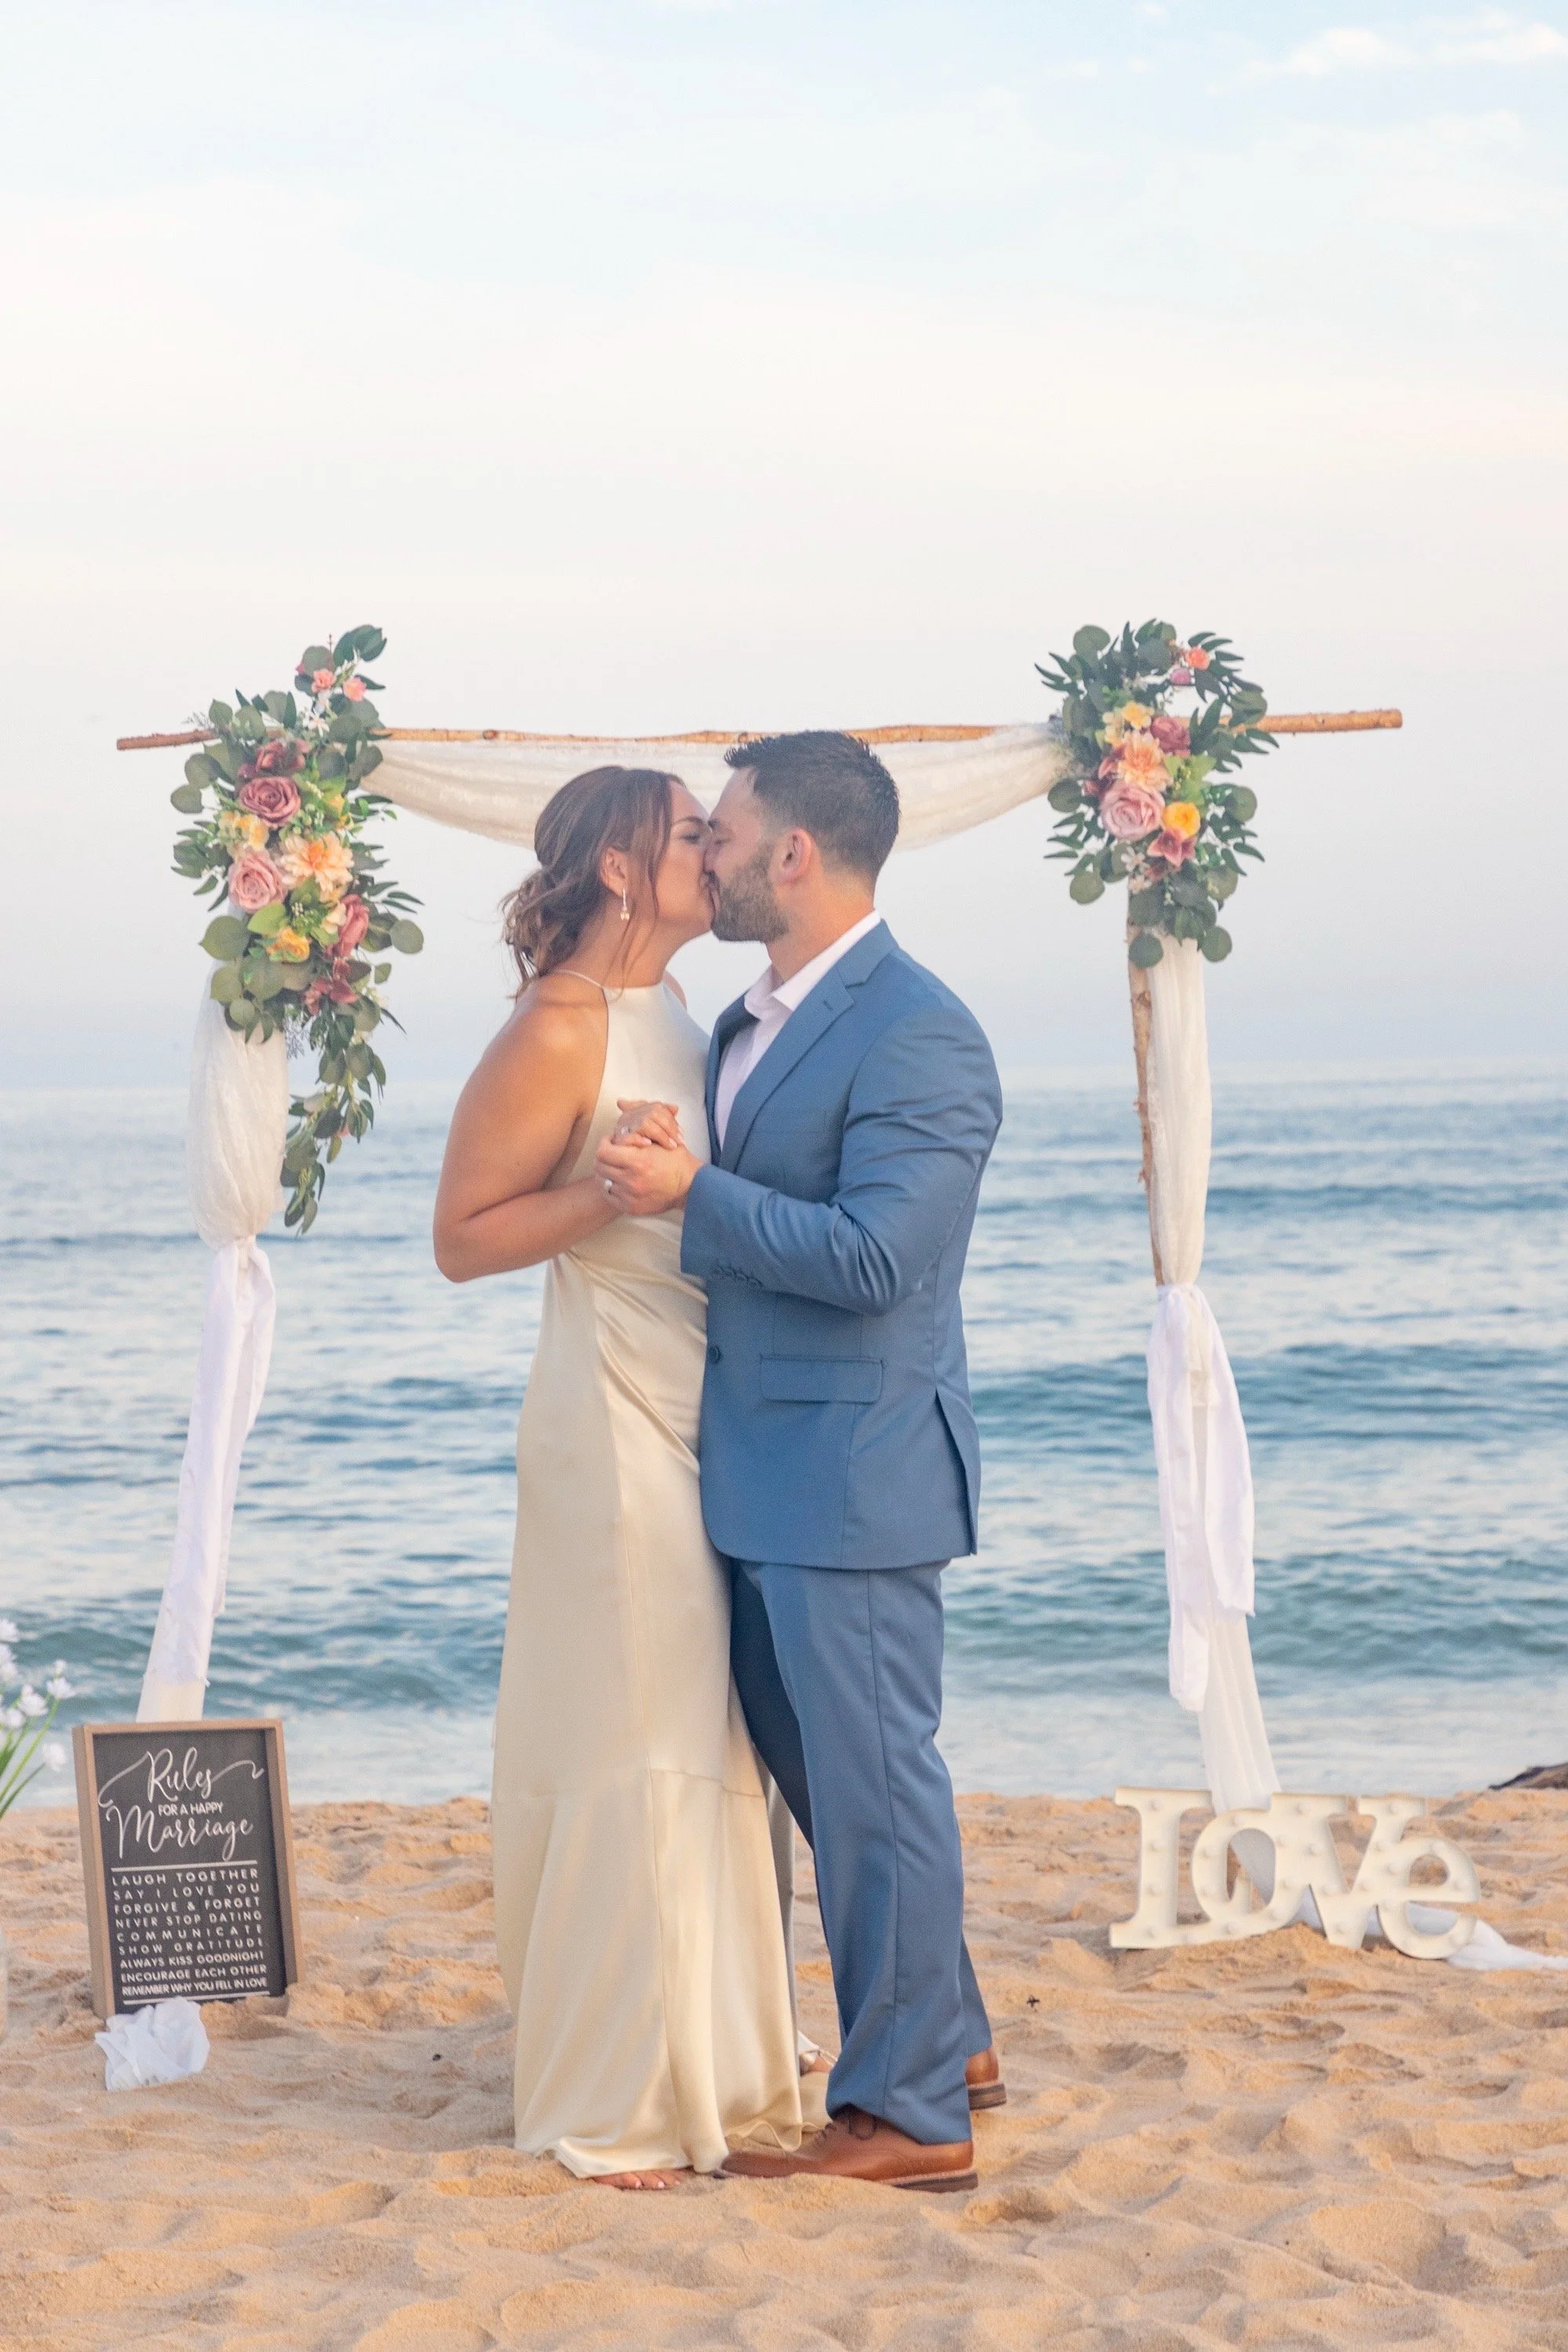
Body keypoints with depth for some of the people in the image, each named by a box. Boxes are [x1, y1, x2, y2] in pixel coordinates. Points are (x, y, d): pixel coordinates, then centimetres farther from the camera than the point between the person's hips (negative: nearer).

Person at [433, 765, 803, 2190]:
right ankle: (612, 2106, 11)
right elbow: (463, 1235, -13)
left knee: (708, 1750, 15)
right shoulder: (560, 1032, -14)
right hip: (618, 1433, -9)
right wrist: (617, 1188, -21)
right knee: (629, 1756, -1)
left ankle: (710, 2069, 27)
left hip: (708, 1430, 9)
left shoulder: (677, 1019, 12)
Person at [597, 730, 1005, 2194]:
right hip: (763, 1475, 10)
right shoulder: (750, 1023, 14)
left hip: (855, 1475, -10)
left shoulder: (918, 1036, -17)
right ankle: (949, 2041, 32)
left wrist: (694, 1194, -22)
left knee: (871, 1784, -1)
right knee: (815, 1770, 18)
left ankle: (909, 2115, 11)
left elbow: (874, 1257, -24)